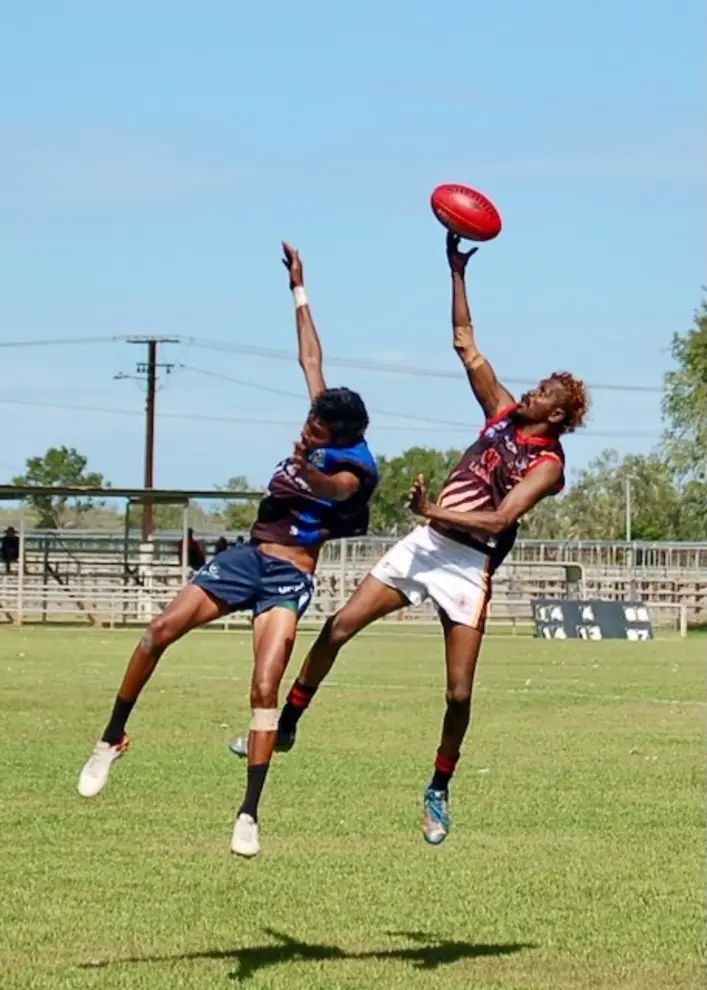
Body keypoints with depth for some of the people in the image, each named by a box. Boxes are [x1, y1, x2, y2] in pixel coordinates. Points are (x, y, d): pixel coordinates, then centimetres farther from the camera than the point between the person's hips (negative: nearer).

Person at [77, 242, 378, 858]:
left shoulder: (353, 469, -10)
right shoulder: (321, 430, 6)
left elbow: (332, 488, -35)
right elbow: (311, 359, 15)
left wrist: (307, 472, -57)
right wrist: (299, 290, 22)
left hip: (290, 577, -6)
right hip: (248, 556, 6)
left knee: (265, 688, -19)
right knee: (162, 629, -14)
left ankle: (249, 817, -16)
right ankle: (113, 738, 0)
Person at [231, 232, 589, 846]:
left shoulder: (547, 465, -9)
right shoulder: (504, 413, 8)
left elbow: (498, 520, -21)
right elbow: (465, 343, 11)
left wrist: (434, 512, -28)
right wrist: (457, 272, 5)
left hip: (469, 565, -6)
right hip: (426, 542, 6)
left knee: (460, 693, -7)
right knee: (337, 629, -1)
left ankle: (439, 793, 12)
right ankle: (286, 727, 12)